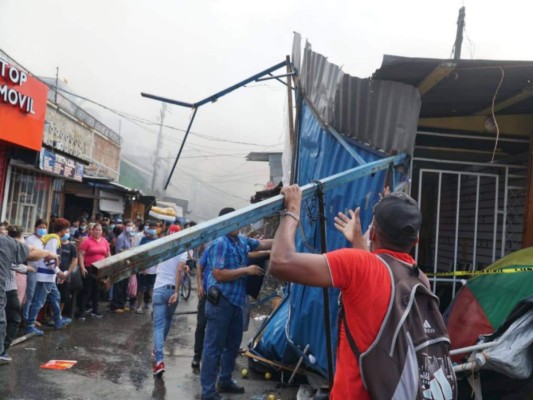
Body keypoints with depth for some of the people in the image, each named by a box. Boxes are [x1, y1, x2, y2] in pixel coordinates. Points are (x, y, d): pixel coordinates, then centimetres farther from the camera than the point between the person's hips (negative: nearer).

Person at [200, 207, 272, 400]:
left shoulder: (242, 240, 7)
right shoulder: (220, 243, -17)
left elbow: (262, 244, 23)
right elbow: (219, 274, -23)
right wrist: (246, 270, -19)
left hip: (236, 301, 9)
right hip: (221, 302, -9)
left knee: (233, 344, 20)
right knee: (214, 347, -2)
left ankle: (225, 381, 36)